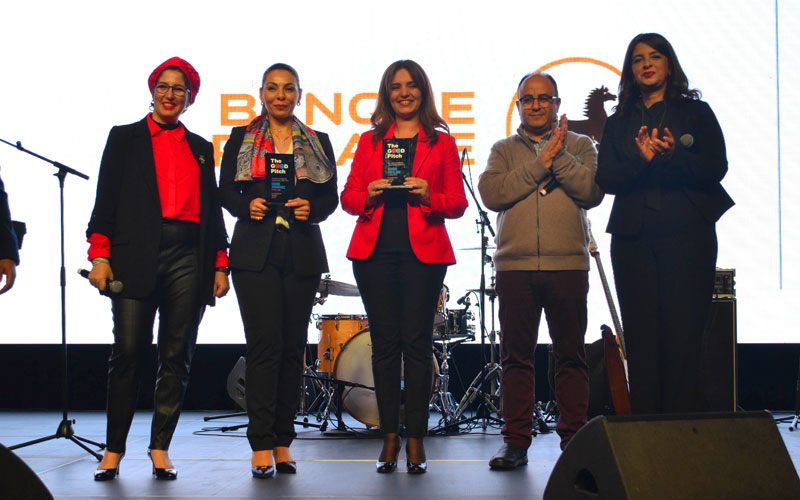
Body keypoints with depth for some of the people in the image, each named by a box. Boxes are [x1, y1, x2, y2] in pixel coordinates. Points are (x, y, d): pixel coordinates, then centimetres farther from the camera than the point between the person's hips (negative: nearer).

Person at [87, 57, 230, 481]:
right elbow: (106, 199, 5)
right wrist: (99, 256, -5)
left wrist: (220, 264, 9)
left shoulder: (200, 147, 20)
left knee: (177, 357, 1)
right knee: (128, 353, -7)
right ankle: (113, 450, 3)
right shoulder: (125, 138, 12)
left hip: (188, 258, 3)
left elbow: (212, 209, 18)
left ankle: (160, 449, 8)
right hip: (136, 258, -2)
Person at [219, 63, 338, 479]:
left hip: (302, 254, 2)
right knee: (264, 342, -10)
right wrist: (247, 205, -11)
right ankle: (261, 444, -7)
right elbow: (225, 191, 8)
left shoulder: (318, 143, 13)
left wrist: (311, 209, -9)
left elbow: (332, 196, 10)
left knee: (293, 346, 3)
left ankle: (282, 442, 10)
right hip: (255, 253, -2)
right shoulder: (241, 139, 10)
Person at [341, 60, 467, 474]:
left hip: (423, 252, -2)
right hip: (375, 251, 2)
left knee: (417, 342, -4)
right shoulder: (369, 141, 16)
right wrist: (369, 195, -9)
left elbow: (458, 203, 5)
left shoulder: (441, 142, 10)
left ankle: (415, 440, 2)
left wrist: (428, 197, -14)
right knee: (385, 342, 2)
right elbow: (348, 197, 12)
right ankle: (390, 437, 9)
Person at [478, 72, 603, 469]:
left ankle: (573, 440, 10)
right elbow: (491, 193, -6)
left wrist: (560, 157, -10)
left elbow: (592, 192, -5)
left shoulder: (580, 145, 12)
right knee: (516, 357, 3)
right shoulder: (504, 150, 13)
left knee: (571, 356, 2)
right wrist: (541, 163, -9)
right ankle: (516, 443, 9)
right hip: (514, 265, 1)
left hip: (568, 265, -1)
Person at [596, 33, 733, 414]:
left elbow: (715, 168, -1)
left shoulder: (696, 113, 12)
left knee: (684, 335, -7)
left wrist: (672, 155, -18)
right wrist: (642, 160, -14)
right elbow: (606, 179, 4)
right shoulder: (619, 122, 17)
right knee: (641, 339, -1)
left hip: (688, 236, -2)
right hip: (634, 239, 2)